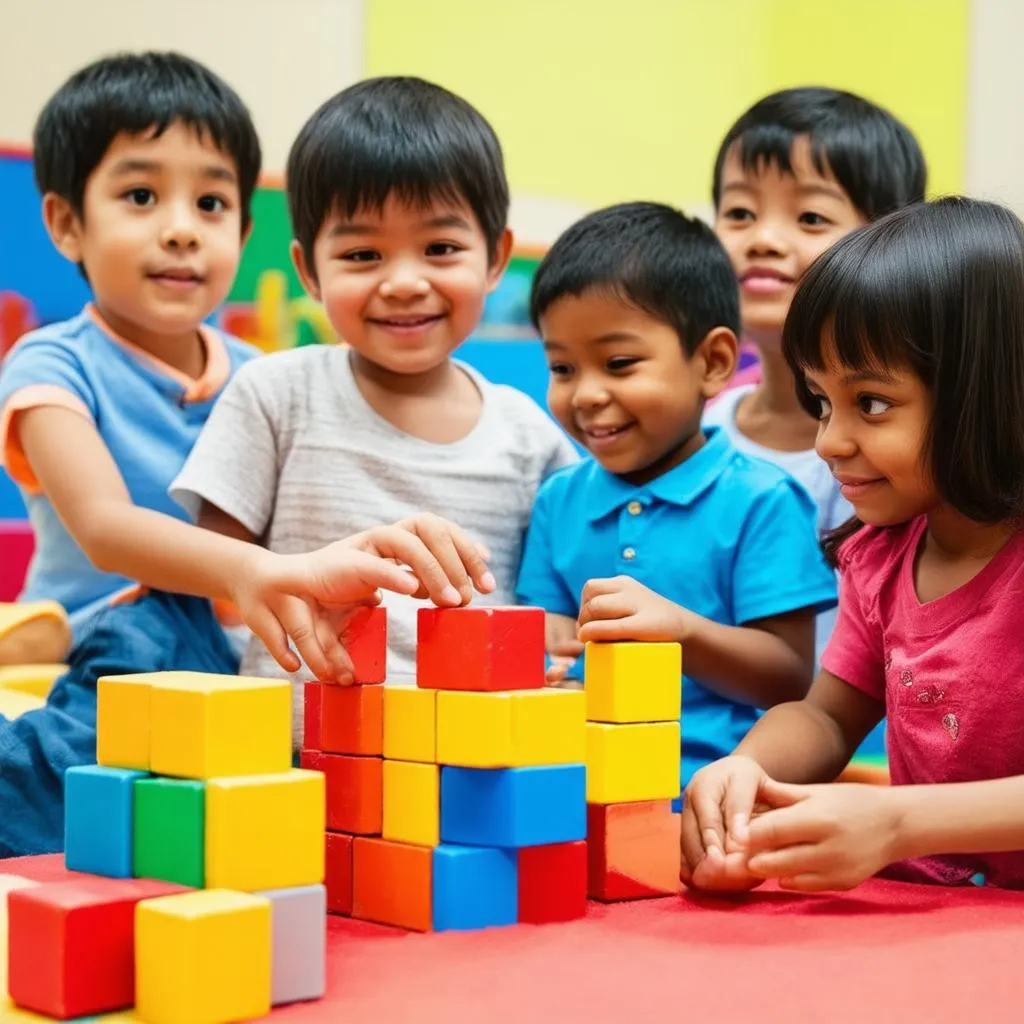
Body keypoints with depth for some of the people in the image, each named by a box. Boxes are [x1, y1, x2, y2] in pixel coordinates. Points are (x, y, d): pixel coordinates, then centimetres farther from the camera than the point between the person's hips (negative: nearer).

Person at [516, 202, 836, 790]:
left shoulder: (757, 501, 0)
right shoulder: (560, 499, 16)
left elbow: (792, 680, -3)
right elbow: (554, 642, 15)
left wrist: (681, 628, -18)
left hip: (707, 776, -4)